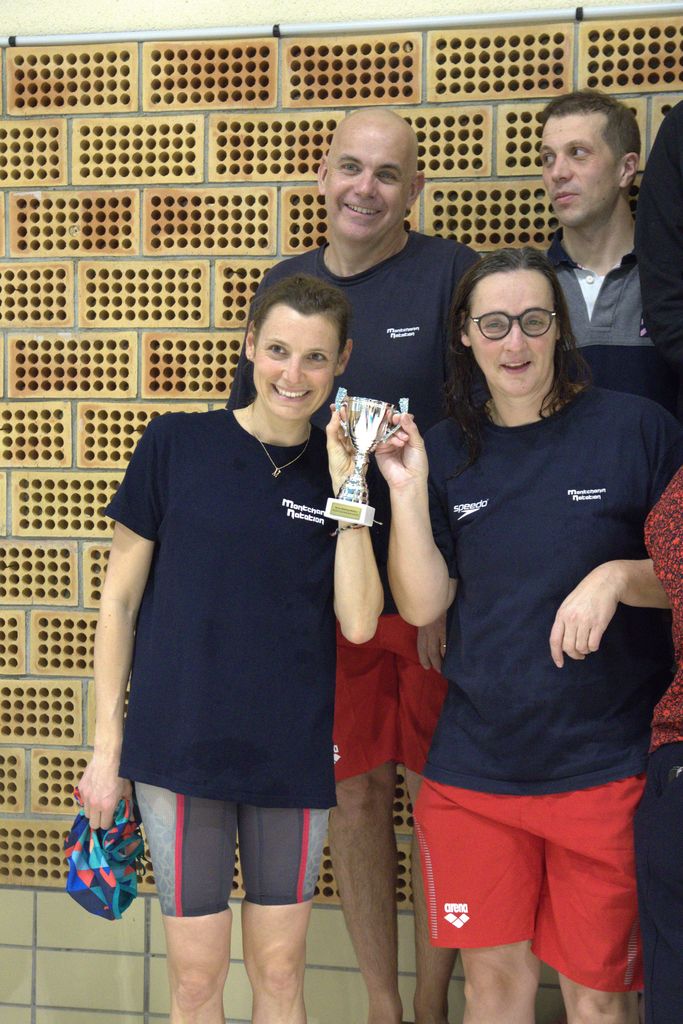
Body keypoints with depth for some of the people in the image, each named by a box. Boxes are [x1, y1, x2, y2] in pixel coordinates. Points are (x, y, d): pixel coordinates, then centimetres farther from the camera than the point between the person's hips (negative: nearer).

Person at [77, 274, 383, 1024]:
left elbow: (358, 622, -6)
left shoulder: (341, 472, 4)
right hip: (180, 744, -2)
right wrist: (107, 744, -1)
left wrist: (347, 491, -10)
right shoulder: (176, 444, -4)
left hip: (292, 756, 3)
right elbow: (119, 600, 0)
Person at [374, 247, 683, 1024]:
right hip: (473, 766, 3)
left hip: (606, 766, -2)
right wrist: (407, 492, -11)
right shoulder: (445, 451, 4)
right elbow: (422, 604, 0)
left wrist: (617, 576, -19)